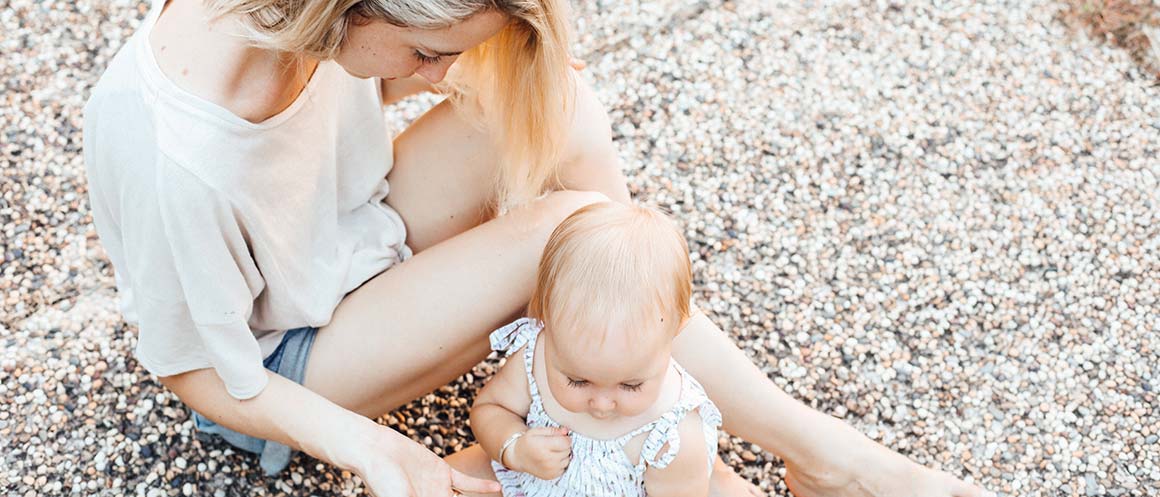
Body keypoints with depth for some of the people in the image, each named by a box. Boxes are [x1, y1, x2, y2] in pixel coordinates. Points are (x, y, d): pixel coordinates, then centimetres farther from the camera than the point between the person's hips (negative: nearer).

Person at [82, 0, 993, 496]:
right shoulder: (170, 157, -38)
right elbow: (203, 375, -23)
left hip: (359, 235, 7)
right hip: (284, 362, -7)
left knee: (563, 111, -19)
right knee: (565, 227, -29)